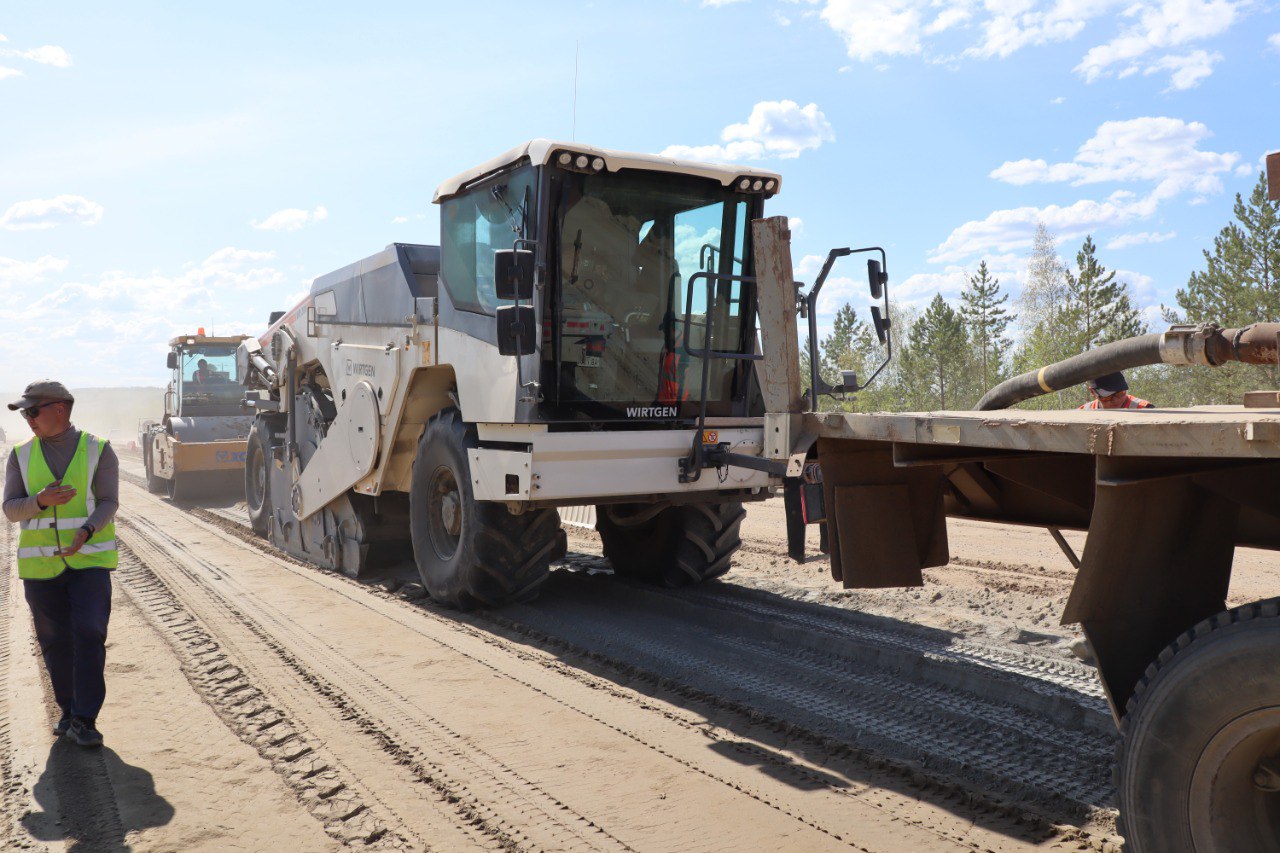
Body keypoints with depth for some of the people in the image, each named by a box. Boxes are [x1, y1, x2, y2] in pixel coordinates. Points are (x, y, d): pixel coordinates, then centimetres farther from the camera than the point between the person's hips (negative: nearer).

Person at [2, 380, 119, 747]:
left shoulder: (98, 450, -2)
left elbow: (108, 502, -7)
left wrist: (86, 531, -26)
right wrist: (42, 500, -21)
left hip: (89, 559, -3)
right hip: (40, 564, 3)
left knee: (89, 635, -12)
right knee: (55, 642, 8)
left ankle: (85, 720, -6)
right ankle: (69, 711, 25)